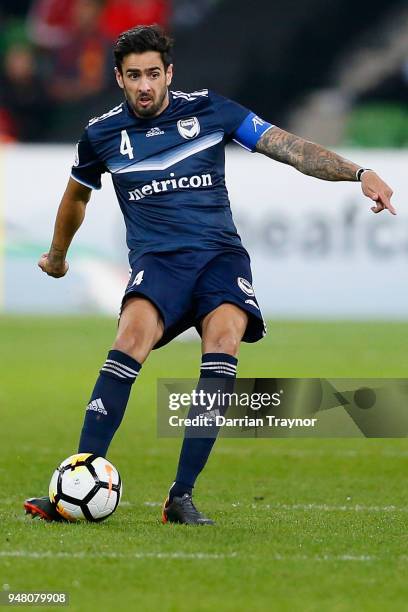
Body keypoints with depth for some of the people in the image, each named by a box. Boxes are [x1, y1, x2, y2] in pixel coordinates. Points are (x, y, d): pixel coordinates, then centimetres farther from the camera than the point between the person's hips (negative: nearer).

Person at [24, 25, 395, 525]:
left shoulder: (208, 110, 5)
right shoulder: (102, 133, 9)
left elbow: (289, 147, 4)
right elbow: (77, 195, 29)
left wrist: (358, 173, -8)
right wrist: (57, 256, 43)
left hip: (221, 254, 0)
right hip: (157, 260, 0)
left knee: (224, 335, -30)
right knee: (134, 333, -32)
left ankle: (181, 496, -29)